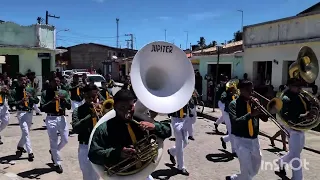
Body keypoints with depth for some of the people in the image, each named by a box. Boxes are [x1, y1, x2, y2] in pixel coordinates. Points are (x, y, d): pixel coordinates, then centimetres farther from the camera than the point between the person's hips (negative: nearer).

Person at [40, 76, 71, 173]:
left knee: (65, 140, 8)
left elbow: (69, 107, 3)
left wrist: (63, 99, -14)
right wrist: (51, 101, -19)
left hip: (62, 118, 3)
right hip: (51, 119, -3)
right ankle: (57, 163, 12)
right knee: (54, 141, 1)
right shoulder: (45, 93, 0)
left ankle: (53, 152, 37)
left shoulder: (64, 92, 7)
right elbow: (42, 108, -6)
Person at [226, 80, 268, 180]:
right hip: (241, 140, -6)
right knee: (247, 171, -8)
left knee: (255, 169, 18)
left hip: (254, 139, 6)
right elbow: (235, 122, -23)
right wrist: (251, 114, -28)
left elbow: (265, 118, 2)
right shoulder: (234, 104, -10)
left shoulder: (254, 102, 7)